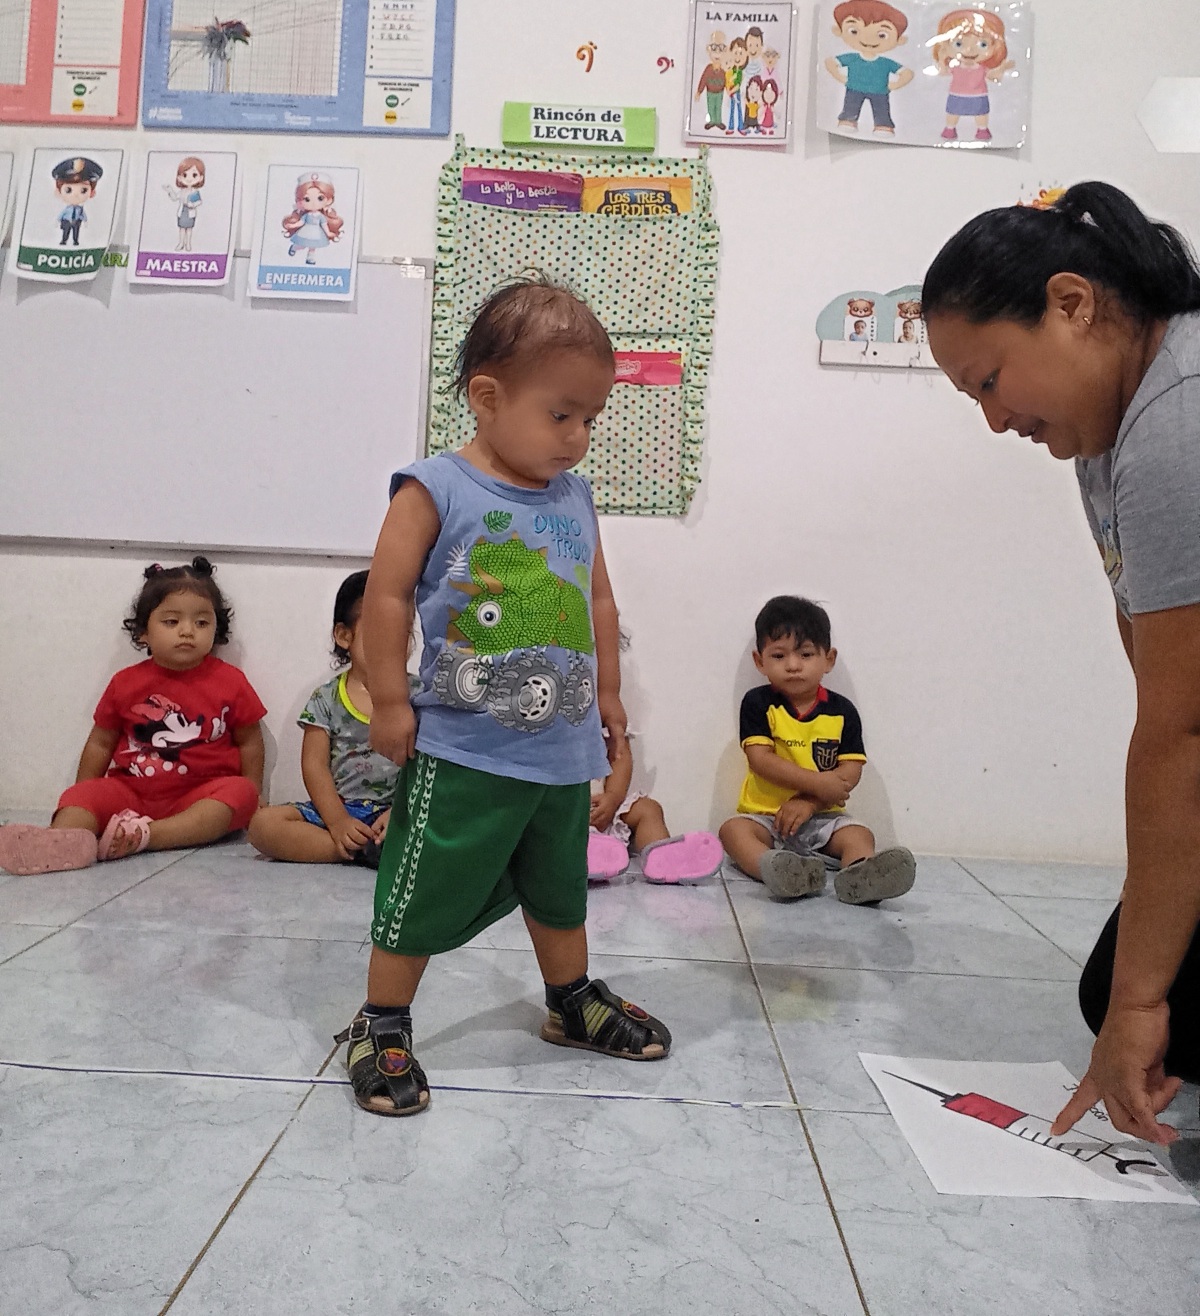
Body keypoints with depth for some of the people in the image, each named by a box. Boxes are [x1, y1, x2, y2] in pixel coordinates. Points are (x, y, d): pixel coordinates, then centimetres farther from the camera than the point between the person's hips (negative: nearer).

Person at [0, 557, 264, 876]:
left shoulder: (230, 682, 0)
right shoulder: (126, 683, 5)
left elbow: (250, 741, 7)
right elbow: (101, 743, 14)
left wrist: (250, 800, 1)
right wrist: (83, 801, 13)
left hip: (201, 799, -2)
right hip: (130, 792, 2)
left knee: (238, 792, -29)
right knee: (82, 794, -21)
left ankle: (146, 835, -45)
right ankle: (64, 841, -55)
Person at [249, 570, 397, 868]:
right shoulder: (326, 700, 4)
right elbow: (314, 766, -2)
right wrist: (337, 821, -16)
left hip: (394, 810, -2)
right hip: (336, 808, 2)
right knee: (263, 824, -23)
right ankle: (370, 849, -27)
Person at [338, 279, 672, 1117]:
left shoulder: (576, 498, 7)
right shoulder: (436, 491, -12)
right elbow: (387, 595, -11)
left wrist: (608, 690, 18)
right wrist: (390, 702, -11)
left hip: (564, 748, 6)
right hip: (462, 754, -6)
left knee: (560, 888, 23)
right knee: (425, 895, 5)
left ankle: (574, 1002, 43)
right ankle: (382, 1026, 24)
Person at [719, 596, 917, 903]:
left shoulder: (842, 711, 2)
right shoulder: (758, 704, -2)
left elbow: (851, 771, -5)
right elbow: (760, 760, -13)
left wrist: (809, 802, -20)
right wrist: (817, 783, -21)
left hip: (822, 815, 2)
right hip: (764, 814, -1)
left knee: (860, 835, -24)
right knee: (733, 829, -29)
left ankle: (860, 876, -56)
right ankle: (777, 872, -58)